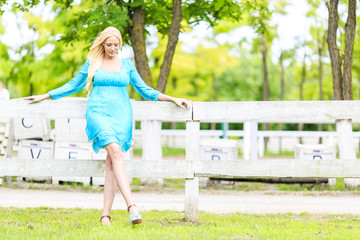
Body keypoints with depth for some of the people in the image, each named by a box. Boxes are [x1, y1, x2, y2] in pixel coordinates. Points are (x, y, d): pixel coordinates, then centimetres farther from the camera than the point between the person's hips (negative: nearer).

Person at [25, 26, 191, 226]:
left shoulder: (127, 65, 12)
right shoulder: (92, 63, 9)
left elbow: (145, 90, 16)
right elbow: (73, 85, 19)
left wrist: (174, 99, 10)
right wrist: (44, 96, 20)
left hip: (121, 116, 2)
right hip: (98, 113, -2)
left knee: (111, 164, -5)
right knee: (116, 152, -25)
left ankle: (105, 215, -1)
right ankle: (132, 206, -37)